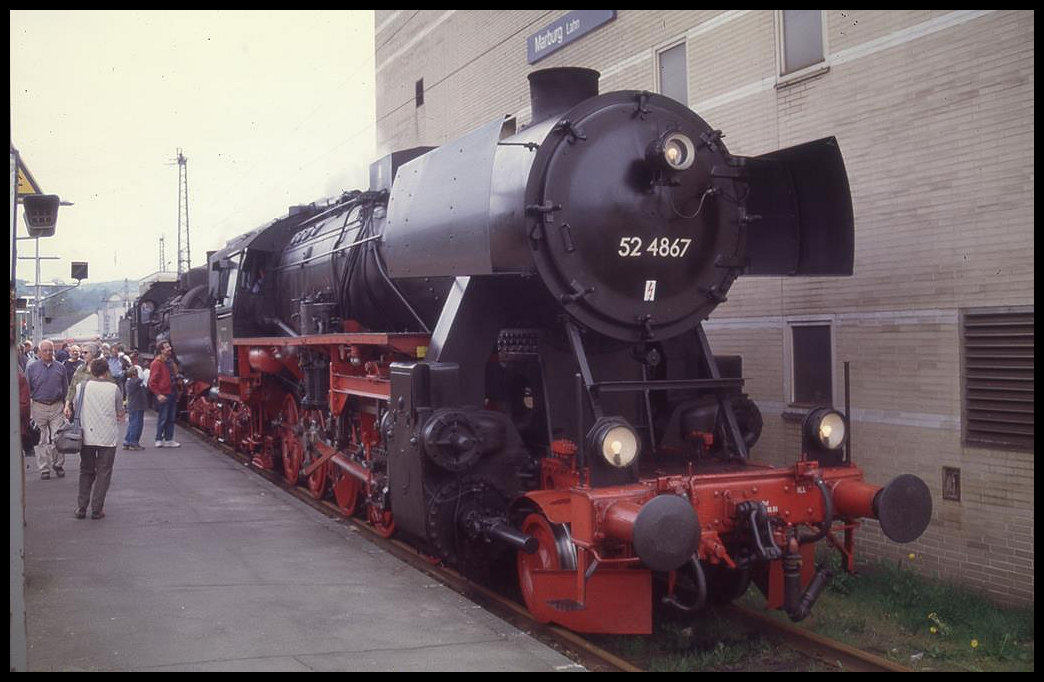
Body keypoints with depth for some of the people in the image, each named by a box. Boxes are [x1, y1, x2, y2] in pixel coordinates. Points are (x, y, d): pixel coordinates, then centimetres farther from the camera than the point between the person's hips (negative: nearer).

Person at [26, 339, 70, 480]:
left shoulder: (60, 367, 6)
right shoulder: (31, 367, 0)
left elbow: (65, 388, 14)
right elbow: (26, 389, 3)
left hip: (56, 406, 1)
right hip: (39, 407, -1)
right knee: (42, 440, 4)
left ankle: (58, 465, 12)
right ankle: (44, 469, 12)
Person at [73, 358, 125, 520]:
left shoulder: (82, 387, -1)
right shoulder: (114, 388, -7)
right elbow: (120, 415, -2)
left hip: (87, 437, 2)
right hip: (108, 437, -2)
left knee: (86, 472, 15)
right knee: (103, 473, 6)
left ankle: (81, 508, 15)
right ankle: (97, 509, 6)